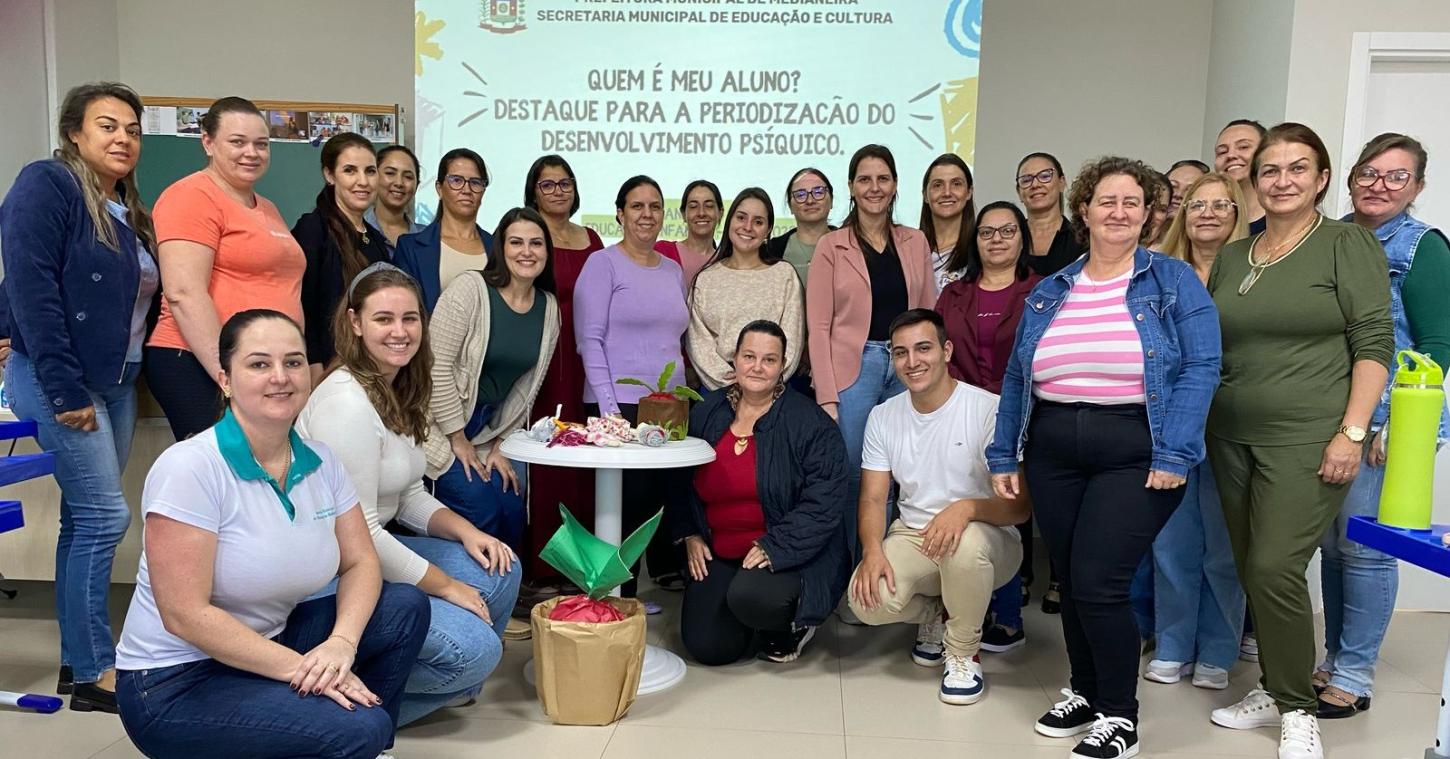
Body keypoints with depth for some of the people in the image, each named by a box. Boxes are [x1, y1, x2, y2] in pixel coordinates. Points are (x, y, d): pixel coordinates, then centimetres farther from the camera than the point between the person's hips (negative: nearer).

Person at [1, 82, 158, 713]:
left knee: (85, 518, 11)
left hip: (116, 382, 8)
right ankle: (95, 672, 2)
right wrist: (65, 390, -21)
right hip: (58, 382, -8)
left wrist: (131, 377, 10)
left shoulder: (129, 212, 15)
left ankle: (78, 659, 20)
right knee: (104, 516, -9)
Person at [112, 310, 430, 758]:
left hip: (266, 646, 7)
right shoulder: (188, 468, -20)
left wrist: (341, 643, -18)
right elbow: (185, 615, -23)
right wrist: (299, 668, -22)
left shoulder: (320, 461, -1)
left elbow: (360, 563, 1)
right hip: (176, 681, -7)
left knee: (405, 606, -4)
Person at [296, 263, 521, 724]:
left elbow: (409, 496, 15)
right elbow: (355, 531, -23)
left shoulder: (401, 393, 8)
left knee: (501, 569, 3)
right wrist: (446, 587, -15)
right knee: (474, 650, -17)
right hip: (328, 576, -9)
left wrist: (464, 530, -3)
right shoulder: (347, 402, -22)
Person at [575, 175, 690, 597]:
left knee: (672, 494, 5)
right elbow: (589, 340, -8)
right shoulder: (603, 264, -2)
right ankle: (620, 592, 11)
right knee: (630, 499, -3)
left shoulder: (673, 270, 16)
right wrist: (608, 406, -15)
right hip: (620, 404, -6)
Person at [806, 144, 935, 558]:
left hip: (907, 369, 3)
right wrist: (826, 397, -10)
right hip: (853, 369, -3)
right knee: (854, 478, -3)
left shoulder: (916, 243, 13)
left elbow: (929, 315, 13)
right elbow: (819, 327, -3)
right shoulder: (831, 247, 3)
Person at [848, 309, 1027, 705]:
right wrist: (873, 549, -19)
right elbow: (873, 498, 2)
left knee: (965, 543, -40)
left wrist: (966, 508, -37)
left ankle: (963, 655, -9)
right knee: (868, 600, -26)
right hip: (911, 537, 4)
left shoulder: (990, 409, -13)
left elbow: (1019, 505, -16)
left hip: (985, 539, -3)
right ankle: (934, 614, 12)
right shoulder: (883, 416, 3)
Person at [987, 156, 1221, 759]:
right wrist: (1004, 456, 10)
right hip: (1054, 455, 4)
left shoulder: (1173, 281, 0)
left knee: (1098, 584, -9)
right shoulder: (1049, 293, 11)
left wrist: (1173, 456, -16)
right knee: (1069, 583, 11)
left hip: (1135, 456, -4)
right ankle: (1085, 692, 33)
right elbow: (1016, 379, 13)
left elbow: (1199, 369, -8)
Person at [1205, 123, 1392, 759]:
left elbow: (1374, 342, -7)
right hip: (1232, 438, 6)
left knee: (1274, 570, -11)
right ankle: (1273, 690, 26)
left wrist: (1351, 433, -15)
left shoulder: (1348, 244, -1)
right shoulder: (1231, 258, 14)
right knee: (1252, 571, 10)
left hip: (1308, 440, -6)